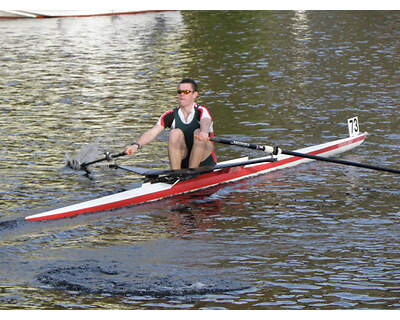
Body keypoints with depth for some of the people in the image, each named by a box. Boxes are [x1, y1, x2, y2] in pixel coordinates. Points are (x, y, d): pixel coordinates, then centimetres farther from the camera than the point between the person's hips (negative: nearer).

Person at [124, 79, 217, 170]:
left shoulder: (201, 111, -8)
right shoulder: (171, 115, 1)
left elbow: (205, 123, -33)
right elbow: (151, 132, -12)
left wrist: (204, 132, -59)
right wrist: (136, 145, -32)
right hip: (182, 162, 2)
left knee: (198, 133, -28)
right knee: (175, 133, -22)